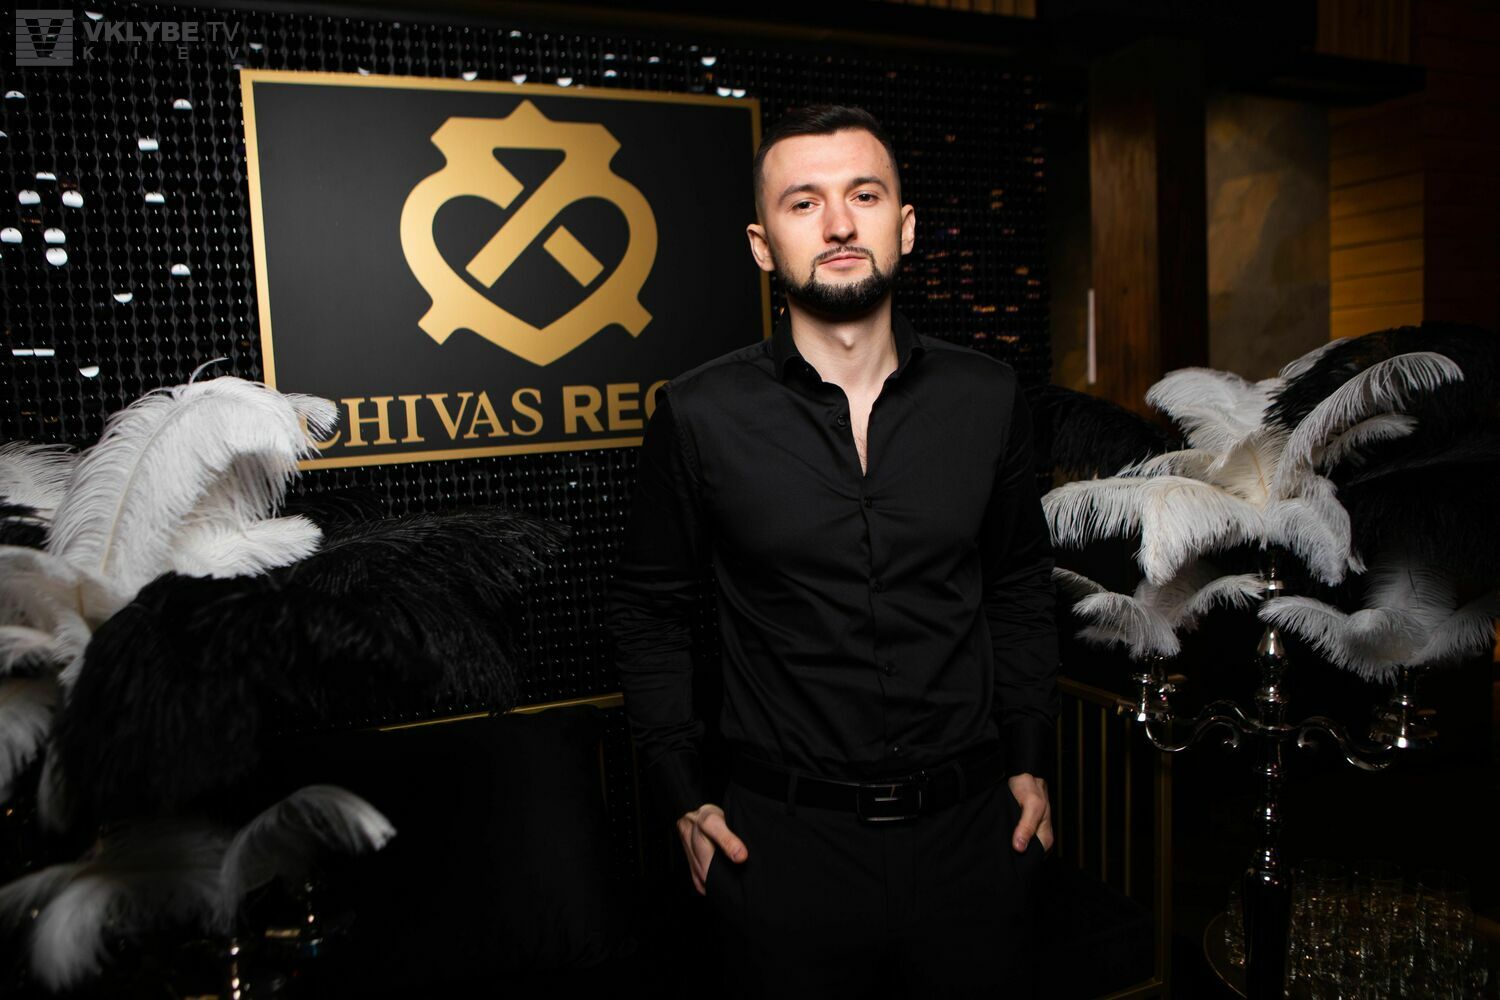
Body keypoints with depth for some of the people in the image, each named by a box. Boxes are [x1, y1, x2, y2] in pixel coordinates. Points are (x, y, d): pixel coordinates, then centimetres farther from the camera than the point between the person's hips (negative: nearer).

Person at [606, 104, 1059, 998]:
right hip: (784, 838, -2)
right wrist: (683, 796, -1)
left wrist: (1031, 762, 8)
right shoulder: (701, 414, -8)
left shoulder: (988, 397, -1)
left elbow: (1020, 588, 10)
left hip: (973, 824, 3)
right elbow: (650, 607, 3)